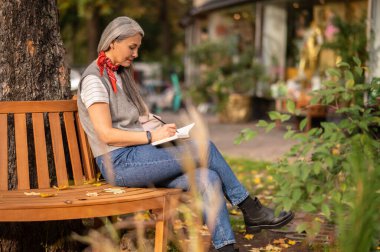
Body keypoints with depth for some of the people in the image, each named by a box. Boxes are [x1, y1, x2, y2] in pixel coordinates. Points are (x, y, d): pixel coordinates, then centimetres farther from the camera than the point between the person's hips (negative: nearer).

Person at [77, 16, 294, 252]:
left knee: (207, 178, -16)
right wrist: (151, 136, -19)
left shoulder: (120, 74, 19)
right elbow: (106, 134, -17)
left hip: (136, 157, 8)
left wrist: (158, 130, 5)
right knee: (204, 148, -17)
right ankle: (250, 209, -3)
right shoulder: (94, 79, -9)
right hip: (119, 162, -8)